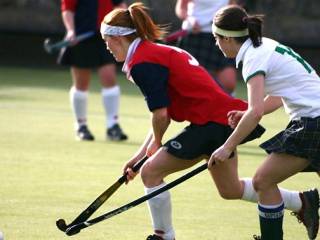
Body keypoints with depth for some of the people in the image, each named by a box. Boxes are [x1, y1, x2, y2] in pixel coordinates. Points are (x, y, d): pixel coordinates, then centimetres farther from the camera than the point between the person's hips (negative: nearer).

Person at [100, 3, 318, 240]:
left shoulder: (141, 63, -13)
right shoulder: (157, 52, 17)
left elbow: (160, 115, -18)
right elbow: (164, 114, 18)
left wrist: (156, 143, 2)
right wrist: (141, 154, 15)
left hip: (211, 123, -10)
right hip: (224, 117, 10)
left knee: (151, 172, -4)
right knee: (231, 190, 26)